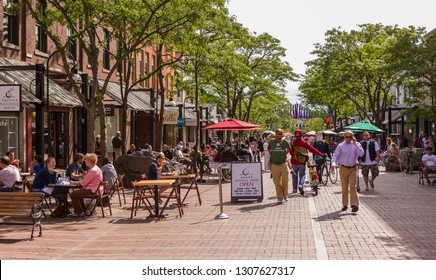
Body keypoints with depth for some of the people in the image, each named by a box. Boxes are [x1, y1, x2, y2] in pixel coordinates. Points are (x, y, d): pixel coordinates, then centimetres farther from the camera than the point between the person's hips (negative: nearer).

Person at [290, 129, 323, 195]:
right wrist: (321, 155, -4)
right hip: (302, 162, 0)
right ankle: (300, 185, -14)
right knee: (302, 174, 12)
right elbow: (312, 149, -8)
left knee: (294, 175, 16)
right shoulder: (305, 143, -7)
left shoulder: (292, 143, -8)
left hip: (294, 162, 0)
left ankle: (294, 189, 20)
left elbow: (290, 152, -2)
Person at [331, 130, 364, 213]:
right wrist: (333, 163, -20)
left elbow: (361, 153, -11)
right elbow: (335, 155, -1)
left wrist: (355, 144, -15)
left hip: (353, 169, -1)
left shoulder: (356, 144, 4)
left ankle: (354, 204, -15)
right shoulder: (341, 146, 3)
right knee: (344, 188, 8)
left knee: (353, 187, -12)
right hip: (343, 168, 1)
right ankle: (345, 205, 18)